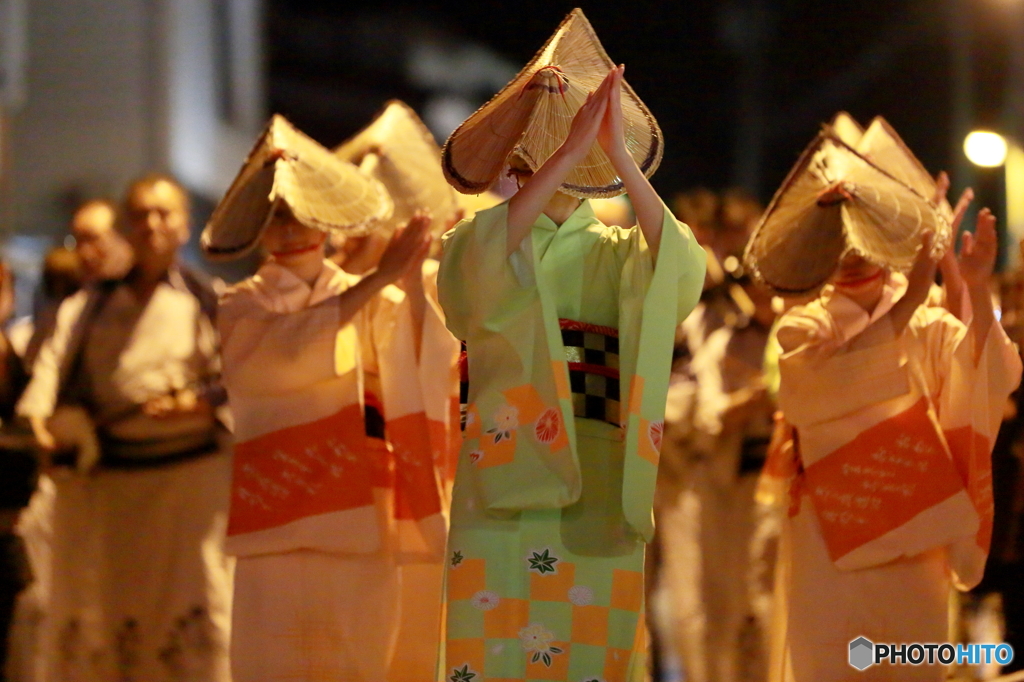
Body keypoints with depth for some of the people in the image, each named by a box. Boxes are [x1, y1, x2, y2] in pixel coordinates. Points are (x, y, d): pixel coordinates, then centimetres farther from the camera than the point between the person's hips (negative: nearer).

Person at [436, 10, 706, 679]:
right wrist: (575, 144, -19)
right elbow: (496, 254, -14)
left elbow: (680, 269, -7)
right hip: (511, 463, -2)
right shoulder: (477, 245, 11)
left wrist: (616, 154, -15)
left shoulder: (617, 253, 15)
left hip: (600, 474, 2)